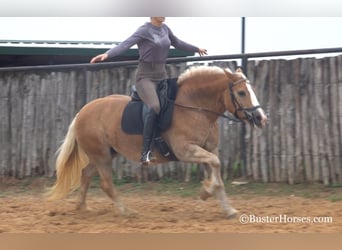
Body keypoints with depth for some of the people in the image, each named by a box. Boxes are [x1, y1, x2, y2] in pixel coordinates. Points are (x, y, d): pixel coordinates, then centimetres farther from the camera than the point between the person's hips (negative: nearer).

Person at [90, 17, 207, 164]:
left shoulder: (165, 29, 10)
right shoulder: (144, 30, -12)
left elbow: (177, 43, 28)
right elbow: (126, 44, -26)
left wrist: (196, 49, 41)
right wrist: (107, 54, -42)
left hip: (162, 75, 8)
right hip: (146, 76, -8)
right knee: (155, 107, -29)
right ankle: (146, 152, -28)